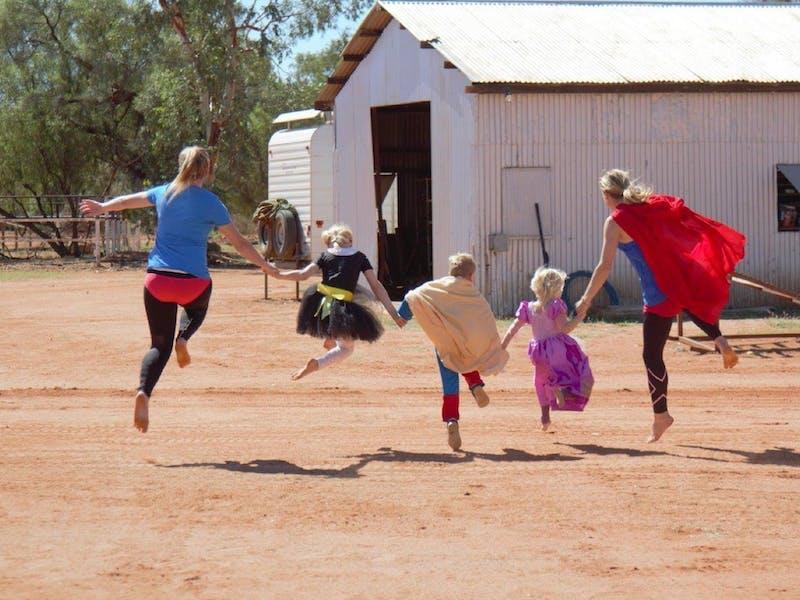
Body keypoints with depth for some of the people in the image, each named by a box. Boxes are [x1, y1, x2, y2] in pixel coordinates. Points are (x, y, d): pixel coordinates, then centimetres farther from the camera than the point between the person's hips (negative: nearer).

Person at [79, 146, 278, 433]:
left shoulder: (164, 193, 8)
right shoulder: (210, 202, -3)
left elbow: (130, 199, 28)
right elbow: (238, 242, 1)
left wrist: (102, 207, 46)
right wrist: (264, 265, 14)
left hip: (157, 280, 2)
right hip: (193, 281, -2)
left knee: (160, 345, 7)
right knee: (197, 308, 35)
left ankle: (143, 393, -17)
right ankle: (183, 338, 5)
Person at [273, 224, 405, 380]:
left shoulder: (325, 255, 10)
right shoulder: (359, 257, 10)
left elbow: (303, 275, 1)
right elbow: (376, 286, 5)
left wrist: (276, 274, 12)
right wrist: (394, 314, 5)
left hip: (320, 302, 3)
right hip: (343, 307, -3)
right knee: (346, 348, 17)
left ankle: (329, 338, 27)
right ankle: (316, 363, -7)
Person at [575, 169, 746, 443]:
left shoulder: (616, 222, -7)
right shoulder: (652, 205, 10)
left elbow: (605, 266, -12)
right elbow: (689, 221, 15)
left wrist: (586, 300, -7)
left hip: (658, 293, -7)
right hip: (685, 281, 7)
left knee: (652, 354, 2)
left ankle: (660, 415, 3)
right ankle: (721, 342, 16)